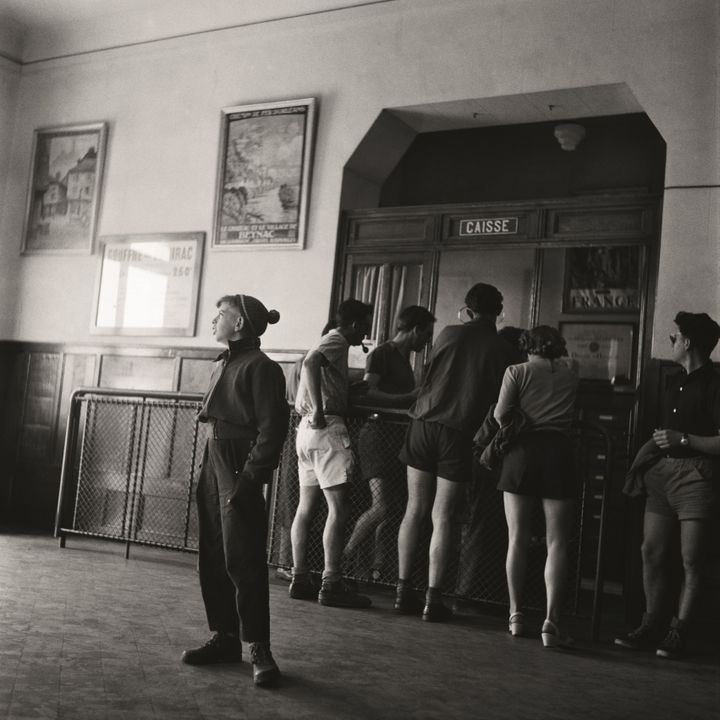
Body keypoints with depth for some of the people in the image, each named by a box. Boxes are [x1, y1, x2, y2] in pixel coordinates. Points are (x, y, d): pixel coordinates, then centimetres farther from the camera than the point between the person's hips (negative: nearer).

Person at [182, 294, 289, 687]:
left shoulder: (260, 367, -10)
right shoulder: (222, 365, 16)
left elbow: (271, 428, -15)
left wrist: (249, 478, -19)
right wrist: (206, 469, 15)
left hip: (239, 470, -9)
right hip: (213, 466, 9)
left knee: (242, 560, -7)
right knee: (212, 558, 11)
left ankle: (258, 648, 1)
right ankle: (225, 637, 21)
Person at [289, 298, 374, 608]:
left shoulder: (330, 341, 24)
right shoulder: (336, 341, -6)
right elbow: (310, 362, -26)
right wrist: (319, 410, -27)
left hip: (308, 428, 10)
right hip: (327, 427, -10)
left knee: (306, 506, 9)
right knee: (339, 507, -9)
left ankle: (299, 579, 12)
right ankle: (332, 585, -10)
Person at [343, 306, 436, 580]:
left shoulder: (404, 359, 21)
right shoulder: (381, 354, -5)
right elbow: (368, 394, -17)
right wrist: (410, 397, -20)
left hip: (397, 435, 8)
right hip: (378, 432, -8)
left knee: (391, 507, 3)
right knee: (381, 506, -14)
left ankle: (378, 566, 7)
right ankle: (344, 557, 1)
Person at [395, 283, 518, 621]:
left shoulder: (449, 334, 6)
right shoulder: (503, 351, 2)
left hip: (424, 424, 2)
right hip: (458, 433, -2)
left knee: (415, 510, 9)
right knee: (442, 517, 2)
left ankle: (403, 590, 13)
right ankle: (433, 598, 2)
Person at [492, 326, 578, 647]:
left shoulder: (517, 371, 5)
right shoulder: (571, 377, 13)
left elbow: (501, 414, -4)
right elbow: (573, 415, 8)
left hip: (522, 452, 0)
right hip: (558, 452, 0)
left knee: (518, 539, 8)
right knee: (557, 542, 0)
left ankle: (516, 616, 12)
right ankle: (551, 621, -9)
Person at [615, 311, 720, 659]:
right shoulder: (676, 382, 17)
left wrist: (683, 440, -18)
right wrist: (650, 449, 15)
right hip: (662, 471, 8)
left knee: (691, 559, -3)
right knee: (652, 552, 6)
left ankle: (678, 631, 4)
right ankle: (652, 625, 15)